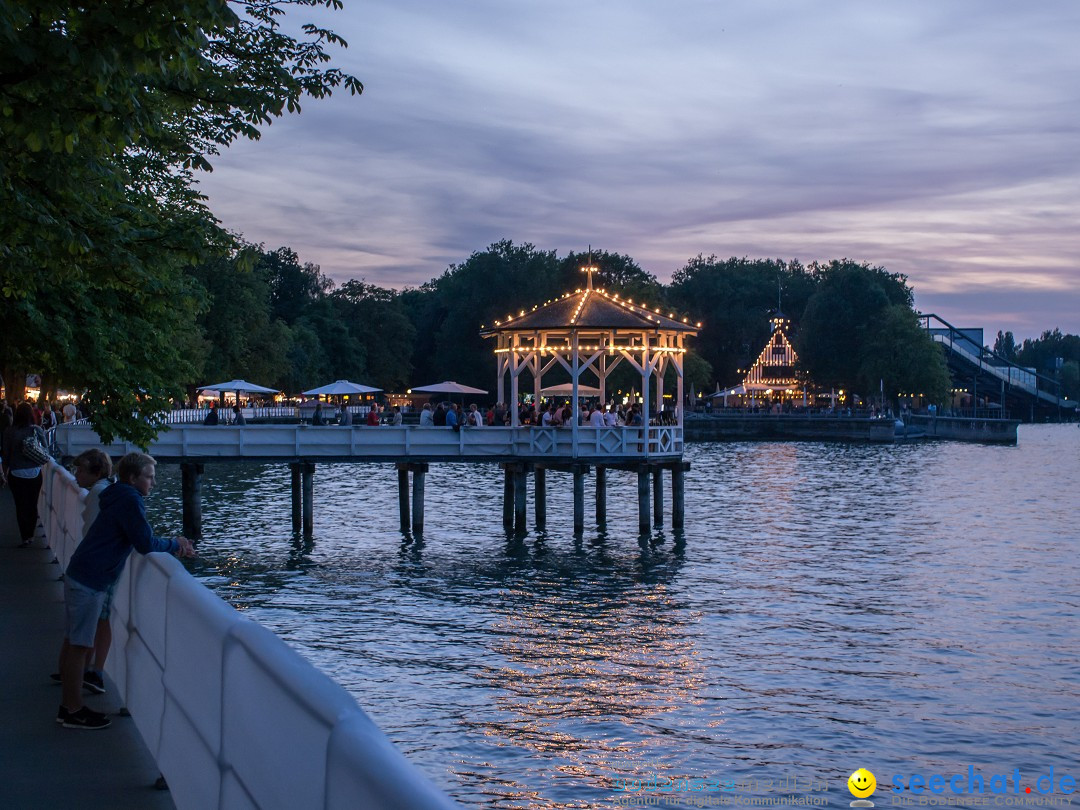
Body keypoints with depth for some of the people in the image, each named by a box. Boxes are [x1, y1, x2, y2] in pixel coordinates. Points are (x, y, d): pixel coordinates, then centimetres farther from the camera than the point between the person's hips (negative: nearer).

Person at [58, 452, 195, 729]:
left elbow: (140, 537, 20)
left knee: (76, 644, 15)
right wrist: (175, 545, -4)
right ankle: (74, 712, 4)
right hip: (89, 581, -10)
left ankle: (69, 706, 23)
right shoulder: (130, 501, -17)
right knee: (79, 646, -3)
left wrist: (173, 543, 6)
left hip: (79, 575, 10)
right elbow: (146, 544, -21)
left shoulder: (121, 498, 15)